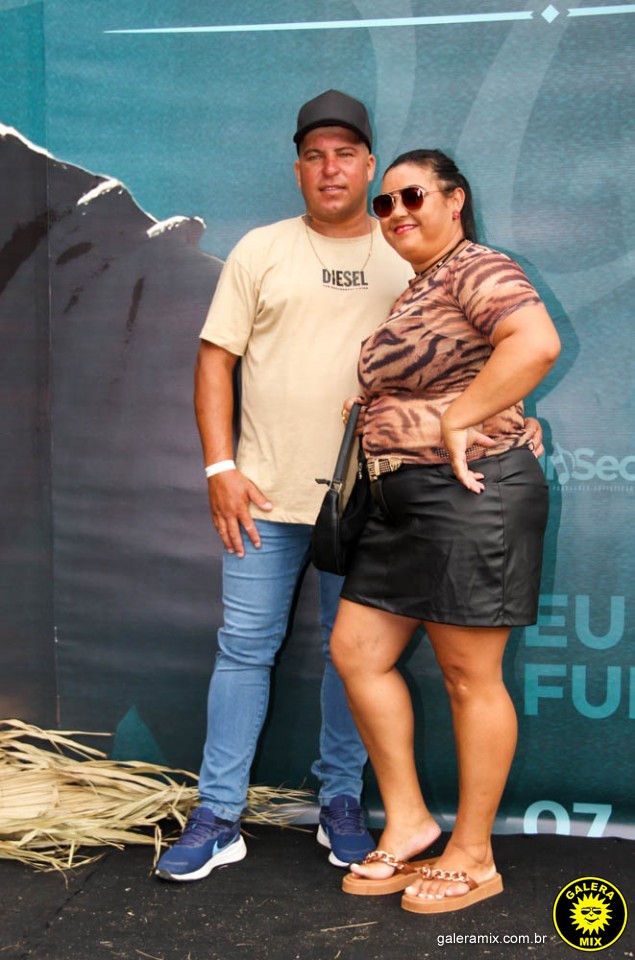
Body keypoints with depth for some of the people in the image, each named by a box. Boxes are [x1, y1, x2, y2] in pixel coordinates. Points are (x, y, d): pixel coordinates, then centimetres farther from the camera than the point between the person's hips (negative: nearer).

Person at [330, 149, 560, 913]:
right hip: (405, 500, 10)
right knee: (356, 651, 9)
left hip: (470, 497, -10)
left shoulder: (476, 269, -10)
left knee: (470, 678, 1)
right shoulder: (414, 290, 20)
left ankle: (473, 857, 16)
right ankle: (407, 821, 22)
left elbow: (536, 341, -28)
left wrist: (458, 423, -23)